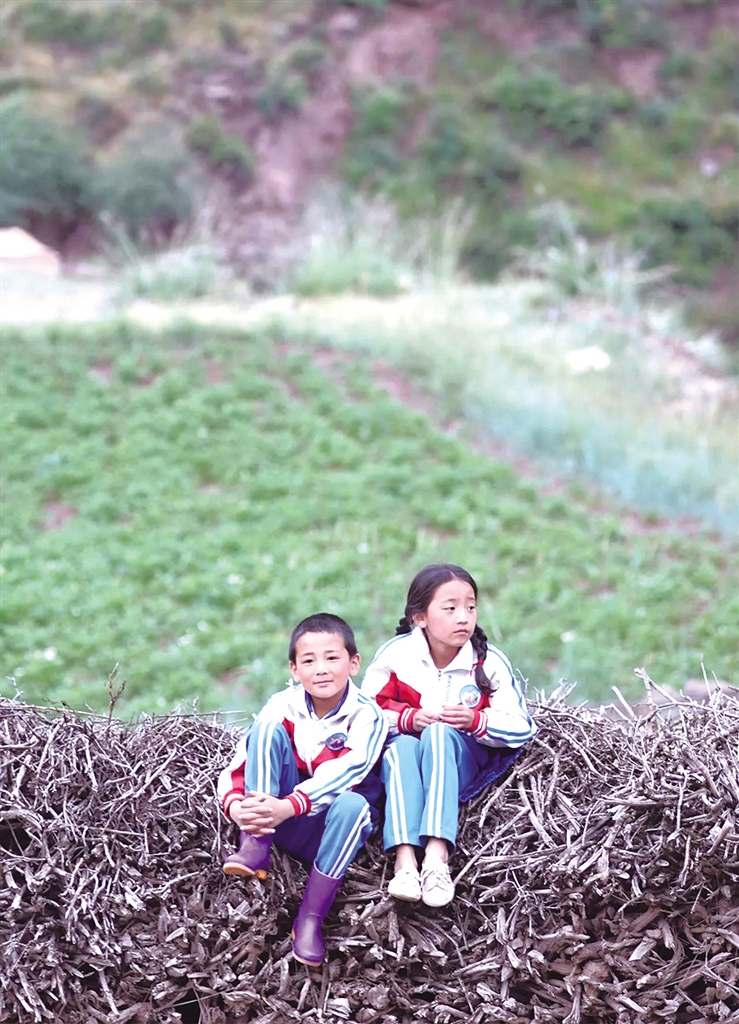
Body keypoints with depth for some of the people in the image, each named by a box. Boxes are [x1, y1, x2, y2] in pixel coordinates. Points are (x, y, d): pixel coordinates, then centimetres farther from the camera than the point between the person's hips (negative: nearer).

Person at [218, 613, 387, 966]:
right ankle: (254, 846, -27)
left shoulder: (366, 715, -12)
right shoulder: (283, 707, -5)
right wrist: (235, 806, -32)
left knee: (353, 803, -37)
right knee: (268, 727, -18)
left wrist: (289, 807, -44)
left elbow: (343, 773, -29)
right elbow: (236, 767, -10)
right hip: (283, 823, 1)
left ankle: (311, 917, -23)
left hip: (330, 824, -1)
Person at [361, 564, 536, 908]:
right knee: (402, 744, -34)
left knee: (439, 734, -34)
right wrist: (408, 718, -22)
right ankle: (405, 859, -48)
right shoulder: (395, 654, -8)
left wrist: (476, 720, -26)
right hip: (404, 754, 1)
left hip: (462, 760, -1)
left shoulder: (490, 662, -8)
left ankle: (437, 853, -48)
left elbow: (521, 728, -7)